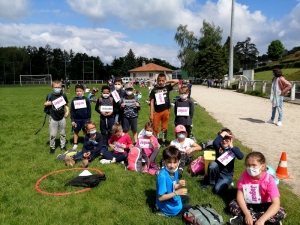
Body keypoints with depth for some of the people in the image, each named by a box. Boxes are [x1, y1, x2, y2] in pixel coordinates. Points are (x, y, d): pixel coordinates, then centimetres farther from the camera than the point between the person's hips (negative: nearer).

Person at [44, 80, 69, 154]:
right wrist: (47, 103, -18)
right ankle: (52, 147, 22)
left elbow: (66, 105, 5)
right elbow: (45, 104, 2)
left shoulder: (63, 96, -4)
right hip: (53, 118, -1)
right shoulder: (50, 96, -6)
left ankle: (63, 146, 30)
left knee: (62, 133, 14)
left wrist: (67, 111, -7)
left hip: (62, 118, 1)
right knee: (52, 134, 4)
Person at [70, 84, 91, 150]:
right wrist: (72, 120, -2)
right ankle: (75, 144, 24)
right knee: (75, 132, 11)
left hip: (85, 119, -1)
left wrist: (89, 119, -2)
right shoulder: (74, 100, -1)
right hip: (76, 119, 2)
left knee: (85, 132, 10)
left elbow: (89, 110, -1)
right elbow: (72, 111, 2)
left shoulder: (86, 100, -5)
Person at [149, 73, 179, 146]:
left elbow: (177, 81, -6)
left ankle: (163, 142, 23)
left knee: (164, 128, 11)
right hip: (157, 112, -1)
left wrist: (167, 81, -2)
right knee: (155, 128, 3)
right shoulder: (154, 90, -1)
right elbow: (152, 102, -1)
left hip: (166, 111, 1)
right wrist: (151, 114, -4)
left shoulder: (167, 87, 1)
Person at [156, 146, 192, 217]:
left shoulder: (175, 170, -10)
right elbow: (160, 197, -28)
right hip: (167, 206, -8)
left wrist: (179, 185, -16)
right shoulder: (163, 176, -34)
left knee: (186, 198, 33)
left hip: (173, 199, 8)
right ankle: (168, 212, 6)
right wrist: (177, 193, -32)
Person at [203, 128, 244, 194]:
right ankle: (211, 183, -7)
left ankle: (226, 182, 8)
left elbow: (241, 157, -26)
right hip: (217, 172, 2)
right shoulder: (218, 147, -6)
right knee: (213, 164, -34)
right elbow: (215, 143, -33)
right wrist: (223, 134, -24)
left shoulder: (233, 149, -4)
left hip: (227, 175, -1)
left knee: (217, 190, -28)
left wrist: (232, 147, -22)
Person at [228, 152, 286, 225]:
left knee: (281, 213, -28)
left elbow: (276, 204, -33)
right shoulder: (245, 174, -18)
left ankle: (242, 219, -25)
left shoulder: (269, 180, -24)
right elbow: (240, 194, -18)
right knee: (232, 204, -22)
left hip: (263, 206, -1)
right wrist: (247, 214, -31)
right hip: (248, 204, 1)